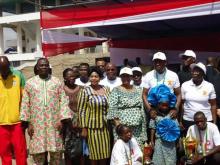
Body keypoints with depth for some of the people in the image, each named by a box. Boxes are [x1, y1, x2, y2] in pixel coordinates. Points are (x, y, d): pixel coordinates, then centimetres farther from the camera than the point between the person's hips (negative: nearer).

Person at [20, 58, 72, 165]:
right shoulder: (30, 83, 8)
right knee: (38, 152, 4)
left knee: (56, 152, 4)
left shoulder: (57, 82, 7)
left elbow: (63, 101, 2)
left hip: (54, 123, 0)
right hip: (37, 124, 0)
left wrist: (62, 119, -7)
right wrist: (28, 123, -1)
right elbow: (25, 103, 5)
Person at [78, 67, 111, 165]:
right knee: (95, 153, 4)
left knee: (105, 152, 11)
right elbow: (81, 111, -9)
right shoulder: (85, 91, -7)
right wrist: (84, 128, -12)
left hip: (104, 126, 4)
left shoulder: (106, 90, 6)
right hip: (92, 126, -4)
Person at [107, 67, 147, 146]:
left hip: (137, 128, 4)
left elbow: (142, 108, 15)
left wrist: (143, 125, 10)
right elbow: (112, 109, -6)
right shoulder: (116, 90, 1)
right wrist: (118, 124, -14)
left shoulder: (138, 89, 14)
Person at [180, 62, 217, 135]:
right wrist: (180, 121, 4)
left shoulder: (209, 86, -2)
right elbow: (182, 104, 4)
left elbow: (213, 105, 3)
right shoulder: (185, 85, -1)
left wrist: (214, 122, 0)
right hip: (188, 121, 1)